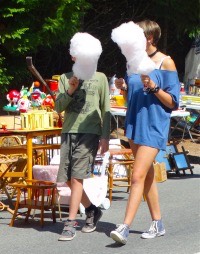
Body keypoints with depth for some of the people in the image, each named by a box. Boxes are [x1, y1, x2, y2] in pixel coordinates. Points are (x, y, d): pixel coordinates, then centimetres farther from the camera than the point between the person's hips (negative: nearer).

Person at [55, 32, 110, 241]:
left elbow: (106, 110, 5)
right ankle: (92, 210, 26)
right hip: (68, 131, 4)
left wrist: (105, 136, -2)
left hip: (89, 132, -4)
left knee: (77, 177, -12)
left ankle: (70, 224, -10)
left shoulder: (100, 78, 5)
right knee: (68, 178, 4)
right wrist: (70, 91, -12)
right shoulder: (65, 78, 11)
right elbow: (58, 107, 4)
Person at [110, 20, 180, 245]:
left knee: (138, 176, -15)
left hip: (153, 127, -7)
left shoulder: (165, 63, -7)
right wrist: (123, 88, -2)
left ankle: (125, 228, -19)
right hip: (134, 123, 7)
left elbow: (172, 102, -7)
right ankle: (157, 224, 23)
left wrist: (154, 87, -22)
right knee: (147, 175, 13)